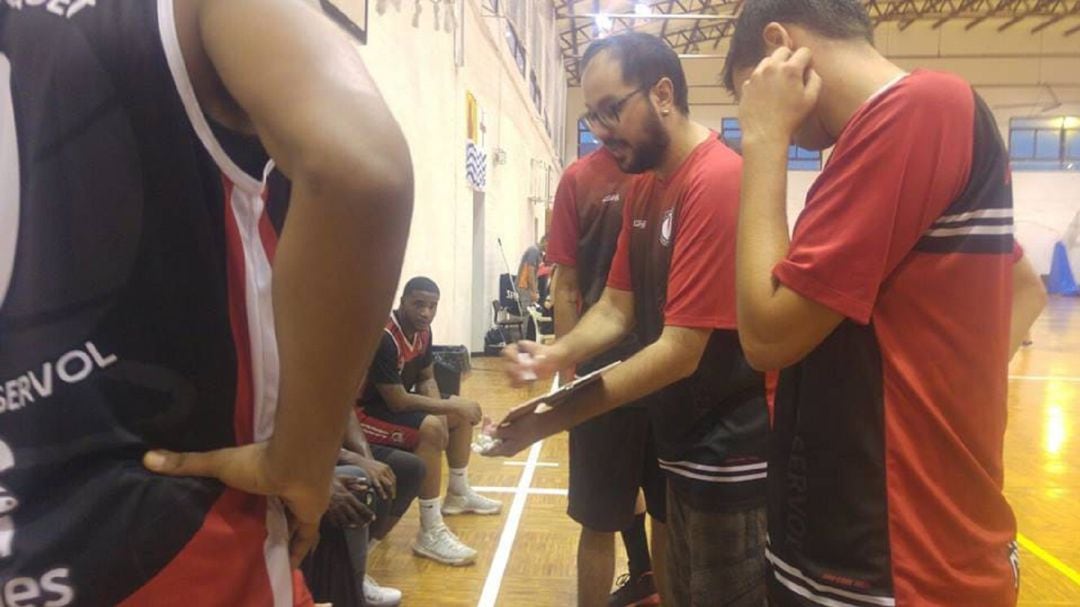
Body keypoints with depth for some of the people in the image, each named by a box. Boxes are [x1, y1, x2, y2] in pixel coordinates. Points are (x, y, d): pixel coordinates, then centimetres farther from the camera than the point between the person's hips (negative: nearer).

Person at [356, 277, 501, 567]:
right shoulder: (384, 337, -29)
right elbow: (397, 402, -30)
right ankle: (430, 534, -26)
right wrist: (449, 406, -22)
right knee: (431, 429, -32)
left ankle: (458, 494, 31)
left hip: (392, 400, 10)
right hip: (360, 411, -10)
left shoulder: (422, 330, -1)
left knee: (463, 413, 13)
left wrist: (444, 409, -10)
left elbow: (426, 379, 10)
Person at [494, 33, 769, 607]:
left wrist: (554, 418, -22)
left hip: (731, 456, -8)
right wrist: (557, 355, -12)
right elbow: (616, 306, 7)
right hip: (685, 446, 9)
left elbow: (680, 352, -25)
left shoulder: (718, 182, -22)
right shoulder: (642, 187, 8)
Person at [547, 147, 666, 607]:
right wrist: (568, 374, -5)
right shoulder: (581, 178, 0)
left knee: (671, 513, 15)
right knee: (600, 517, 10)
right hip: (604, 369, -1)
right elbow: (566, 286, -1)